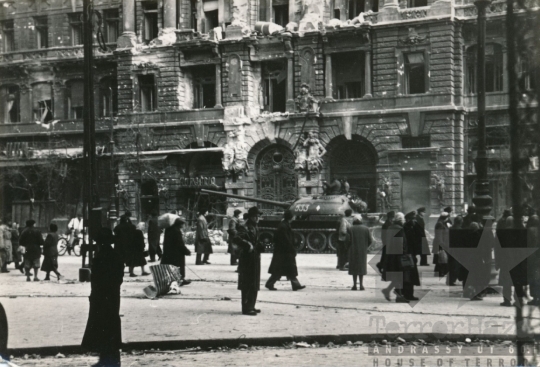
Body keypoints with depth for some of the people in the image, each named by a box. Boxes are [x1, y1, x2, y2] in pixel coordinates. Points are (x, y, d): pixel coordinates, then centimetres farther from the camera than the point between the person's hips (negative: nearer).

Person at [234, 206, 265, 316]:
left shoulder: (255, 228, 16)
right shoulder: (245, 228, -13)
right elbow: (237, 239, -30)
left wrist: (260, 246, 7)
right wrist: (248, 245, -29)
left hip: (255, 260, 9)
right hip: (247, 260, -9)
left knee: (254, 286, 14)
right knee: (247, 286, -6)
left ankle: (251, 306, 23)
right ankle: (246, 308, -4)